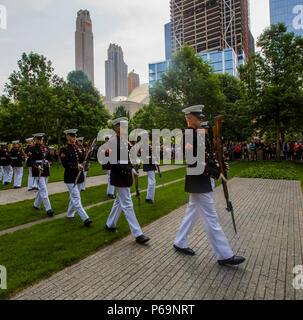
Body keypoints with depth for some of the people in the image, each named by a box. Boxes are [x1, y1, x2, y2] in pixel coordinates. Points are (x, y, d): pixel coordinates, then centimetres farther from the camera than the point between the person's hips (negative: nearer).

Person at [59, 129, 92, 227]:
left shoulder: (80, 149, 10)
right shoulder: (64, 149, -7)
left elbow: (83, 161, 13)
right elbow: (65, 164, -16)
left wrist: (84, 166, -8)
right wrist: (76, 166, -27)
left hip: (79, 177, 6)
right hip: (70, 178, -6)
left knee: (73, 197, 18)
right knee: (76, 198, -7)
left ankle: (70, 214, 36)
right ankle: (85, 219, -6)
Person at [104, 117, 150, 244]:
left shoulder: (126, 141, 11)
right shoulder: (112, 142, -14)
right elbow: (113, 162, -20)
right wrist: (130, 169, -25)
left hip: (127, 177, 9)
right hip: (120, 177, -9)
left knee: (119, 201, 20)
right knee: (127, 205, -3)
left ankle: (110, 225, 38)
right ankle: (137, 234, 4)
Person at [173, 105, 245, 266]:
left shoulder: (199, 134, 13)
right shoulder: (189, 136, -17)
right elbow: (195, 162, -23)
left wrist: (218, 169, 4)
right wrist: (216, 174, -18)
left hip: (204, 181, 10)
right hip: (198, 183, -10)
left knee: (192, 213, 18)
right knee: (210, 218, 1)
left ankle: (180, 243, 33)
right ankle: (224, 255, 16)